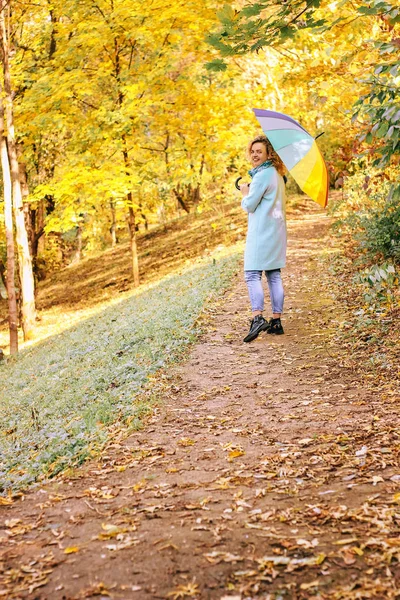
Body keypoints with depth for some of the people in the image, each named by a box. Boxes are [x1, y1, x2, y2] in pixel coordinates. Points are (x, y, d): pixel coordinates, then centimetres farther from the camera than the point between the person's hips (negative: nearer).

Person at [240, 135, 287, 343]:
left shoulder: (262, 176, -13)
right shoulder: (277, 175, 16)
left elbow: (249, 205, -13)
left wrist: (245, 193, 5)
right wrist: (251, 192, 12)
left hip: (262, 232, -9)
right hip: (276, 230, 9)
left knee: (252, 274, -11)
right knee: (274, 275, 8)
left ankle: (257, 317, -24)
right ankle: (276, 321, 10)